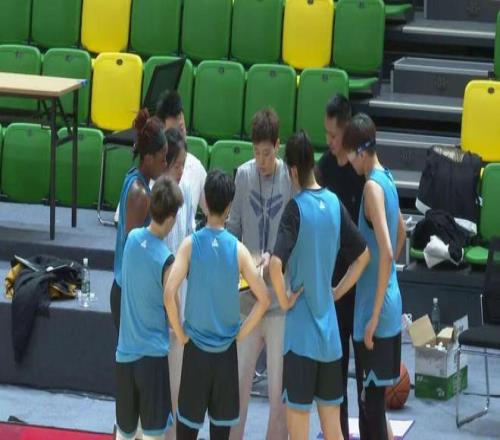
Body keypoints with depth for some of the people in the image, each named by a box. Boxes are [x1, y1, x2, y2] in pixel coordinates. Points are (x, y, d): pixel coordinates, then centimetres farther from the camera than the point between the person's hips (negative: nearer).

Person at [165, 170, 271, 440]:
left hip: (195, 347, -1)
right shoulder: (238, 249, -7)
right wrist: (240, 335, 3)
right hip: (227, 350, 1)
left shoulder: (191, 244, -10)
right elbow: (264, 300, -7)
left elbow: (169, 293, -18)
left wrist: (181, 334, -5)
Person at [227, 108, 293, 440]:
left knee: (279, 391, 6)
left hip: (281, 303, -3)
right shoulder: (243, 175, 1)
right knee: (239, 384, 10)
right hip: (246, 299, 3)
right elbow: (234, 229, 8)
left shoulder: (293, 179, -9)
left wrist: (274, 258, -22)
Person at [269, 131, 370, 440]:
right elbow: (363, 256, 13)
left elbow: (276, 265, -27)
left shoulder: (296, 209, -14)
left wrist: (284, 300, -12)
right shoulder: (334, 203, 3)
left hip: (301, 332, -6)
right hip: (330, 330, 6)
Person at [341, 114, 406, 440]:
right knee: (373, 400, 17)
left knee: (372, 403, -4)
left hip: (375, 313, -9)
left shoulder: (372, 186, -18)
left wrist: (374, 315, -22)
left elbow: (385, 252, -25)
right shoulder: (387, 179, 10)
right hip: (390, 307, 9)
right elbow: (401, 234, 26)